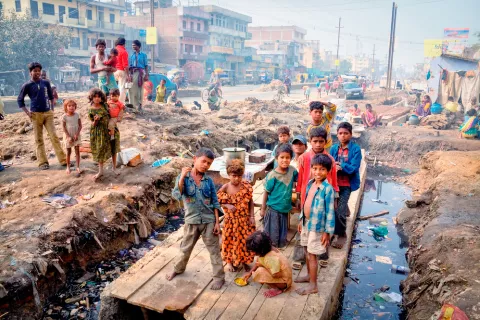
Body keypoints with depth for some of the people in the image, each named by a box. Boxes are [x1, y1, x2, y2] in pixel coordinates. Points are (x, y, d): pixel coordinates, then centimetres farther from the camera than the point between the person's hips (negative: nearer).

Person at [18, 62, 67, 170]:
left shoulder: (46, 83, 6)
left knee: (54, 136, -3)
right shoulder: (27, 85, -2)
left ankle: (63, 160, -2)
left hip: (48, 113, 2)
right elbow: (19, 100, 5)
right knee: (39, 139, 4)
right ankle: (42, 162, 9)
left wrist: (52, 108, 9)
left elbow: (51, 97, 18)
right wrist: (27, 112, -3)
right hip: (36, 114, -2)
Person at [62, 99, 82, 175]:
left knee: (77, 151, 3)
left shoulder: (77, 115, -6)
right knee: (68, 152, 9)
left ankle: (78, 167, 11)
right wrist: (69, 137, -15)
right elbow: (64, 128, -9)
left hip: (76, 136, 1)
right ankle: (68, 167, 22)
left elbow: (80, 125, -4)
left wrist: (77, 134, -14)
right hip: (68, 136, -1)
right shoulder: (64, 116, -10)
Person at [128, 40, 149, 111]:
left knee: (139, 89, -2)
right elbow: (129, 66, 11)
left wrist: (146, 75, -7)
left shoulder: (143, 55, 5)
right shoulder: (131, 55, 13)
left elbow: (146, 66, 2)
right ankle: (132, 105, 7)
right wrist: (128, 75, 0)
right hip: (132, 73, 3)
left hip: (140, 72, -3)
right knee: (132, 89, 0)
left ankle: (139, 106, 4)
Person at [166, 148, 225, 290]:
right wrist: (182, 177, -30)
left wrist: (217, 221, -4)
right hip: (191, 221, 0)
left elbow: (215, 202, 0)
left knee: (214, 250, 8)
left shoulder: (209, 180, -3)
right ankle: (178, 269, 44)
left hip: (209, 220, 0)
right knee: (185, 248, 18)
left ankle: (219, 277, 22)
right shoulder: (182, 178, -7)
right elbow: (176, 195, -23)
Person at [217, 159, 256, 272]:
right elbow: (217, 201, -3)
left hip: (245, 219, 1)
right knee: (231, 241, 12)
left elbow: (251, 201, 0)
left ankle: (244, 261, 33)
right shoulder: (225, 188, -12)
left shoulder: (246, 186, -8)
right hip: (231, 220, -1)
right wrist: (227, 205, -19)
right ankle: (230, 262, 34)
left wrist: (252, 216, -4)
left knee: (246, 240, 11)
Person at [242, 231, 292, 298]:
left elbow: (276, 275, -30)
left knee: (260, 272, -21)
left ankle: (277, 289, -7)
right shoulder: (266, 250, -6)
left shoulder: (271, 258, -32)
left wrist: (262, 265, -20)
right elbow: (258, 262, 12)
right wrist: (250, 273, 13)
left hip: (284, 282, -9)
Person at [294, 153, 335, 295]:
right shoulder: (310, 183, 2)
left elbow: (330, 211, -17)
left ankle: (313, 285, 16)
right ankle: (309, 275, 40)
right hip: (306, 224, 7)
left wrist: (327, 232, -15)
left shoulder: (328, 189, -20)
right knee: (307, 253, 20)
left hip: (317, 227, -7)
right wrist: (301, 220, 17)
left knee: (312, 255, 3)